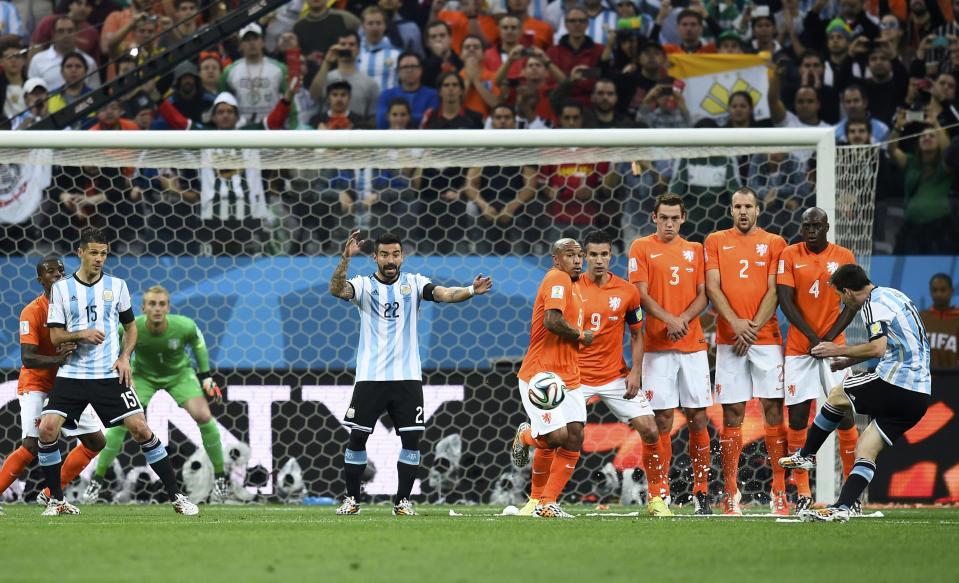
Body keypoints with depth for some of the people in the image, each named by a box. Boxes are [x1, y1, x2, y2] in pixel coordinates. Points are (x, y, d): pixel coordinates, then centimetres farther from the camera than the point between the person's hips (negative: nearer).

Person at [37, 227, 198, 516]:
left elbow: (130, 326, 16)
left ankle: (176, 495, -2)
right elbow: (55, 336, 1)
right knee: (48, 428, -16)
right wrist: (82, 334, -18)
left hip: (110, 374, 0)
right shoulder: (61, 289, 3)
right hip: (72, 374, 0)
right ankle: (56, 499, 1)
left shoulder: (116, 285, 7)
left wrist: (124, 357, -1)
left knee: (140, 428, -10)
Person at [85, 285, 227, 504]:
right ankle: (97, 480, 1)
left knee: (203, 416, -18)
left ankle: (220, 476, 2)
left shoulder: (184, 326, -28)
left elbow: (198, 342, -4)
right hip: (143, 376, 0)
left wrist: (206, 376, -2)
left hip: (179, 374, 0)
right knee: (120, 421, -15)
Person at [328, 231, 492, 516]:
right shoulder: (364, 285, 1)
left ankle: (403, 500, 8)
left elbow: (443, 294, -12)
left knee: (411, 438, -2)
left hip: (407, 376, 1)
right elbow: (336, 289, -18)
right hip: (370, 375, -1)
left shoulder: (413, 283, 4)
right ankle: (351, 499, 12)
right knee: (357, 437, -1)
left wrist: (471, 291, -32)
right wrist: (346, 259, -36)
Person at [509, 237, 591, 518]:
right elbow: (552, 321, -26)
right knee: (556, 437, -17)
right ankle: (526, 436, 18)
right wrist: (581, 335, -12)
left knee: (574, 438, -1)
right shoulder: (557, 279, -13)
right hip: (541, 376, -9)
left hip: (568, 377, 9)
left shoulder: (573, 284, 17)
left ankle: (546, 503, 6)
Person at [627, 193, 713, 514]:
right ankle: (661, 495, 0)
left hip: (693, 344, 3)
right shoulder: (641, 248, 4)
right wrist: (669, 320, -19)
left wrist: (684, 319, -12)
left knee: (698, 418, 0)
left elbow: (702, 295, 7)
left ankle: (701, 492, 6)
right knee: (663, 420, -4)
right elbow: (642, 295, -4)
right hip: (658, 346, -3)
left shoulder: (695, 250, 13)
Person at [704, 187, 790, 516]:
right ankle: (730, 494, 2)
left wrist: (754, 328, -10)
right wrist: (736, 323, -12)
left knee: (773, 410, -4)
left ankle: (780, 491, -3)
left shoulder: (774, 243, 8)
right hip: (728, 338, 1)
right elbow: (712, 287, 2)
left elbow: (774, 291, 1)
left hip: (766, 337, -1)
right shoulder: (716, 242, 11)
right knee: (732, 414, 0)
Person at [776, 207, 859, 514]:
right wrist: (812, 336, -12)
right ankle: (802, 490, 3)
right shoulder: (790, 255, 1)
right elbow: (786, 301, -4)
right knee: (797, 416, -3)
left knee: (844, 416, -4)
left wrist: (829, 338, -10)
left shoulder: (843, 257, 2)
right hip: (798, 347, 0)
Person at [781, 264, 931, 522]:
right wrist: (849, 361, 34)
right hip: (921, 394, 8)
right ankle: (844, 506, -8)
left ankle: (806, 454, 27)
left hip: (895, 383, -8)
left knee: (837, 395, 15)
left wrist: (839, 350, -6)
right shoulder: (892, 295, 21)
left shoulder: (874, 305, -8)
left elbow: (878, 348, -20)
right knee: (867, 450, 6)